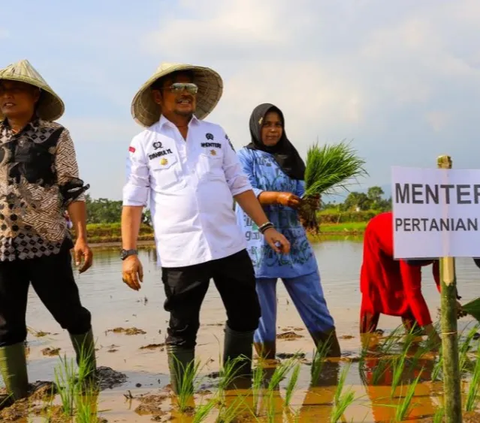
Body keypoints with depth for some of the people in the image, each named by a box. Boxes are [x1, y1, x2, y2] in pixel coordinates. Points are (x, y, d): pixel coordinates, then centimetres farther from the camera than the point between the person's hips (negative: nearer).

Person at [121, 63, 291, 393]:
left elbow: (239, 185, 13)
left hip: (230, 246, 4)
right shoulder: (143, 143, 1)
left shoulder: (215, 133, 12)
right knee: (182, 330, 5)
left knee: (246, 317, 12)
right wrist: (129, 253, -8)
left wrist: (266, 226, 6)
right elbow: (133, 201, -1)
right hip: (180, 253, -4)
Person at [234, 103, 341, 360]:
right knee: (262, 312, 1)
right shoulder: (245, 156, 3)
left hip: (294, 243, 4)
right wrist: (278, 197, -29)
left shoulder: (290, 157, 14)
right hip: (260, 246, -4)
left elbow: (300, 194, 5)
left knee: (315, 305, 2)